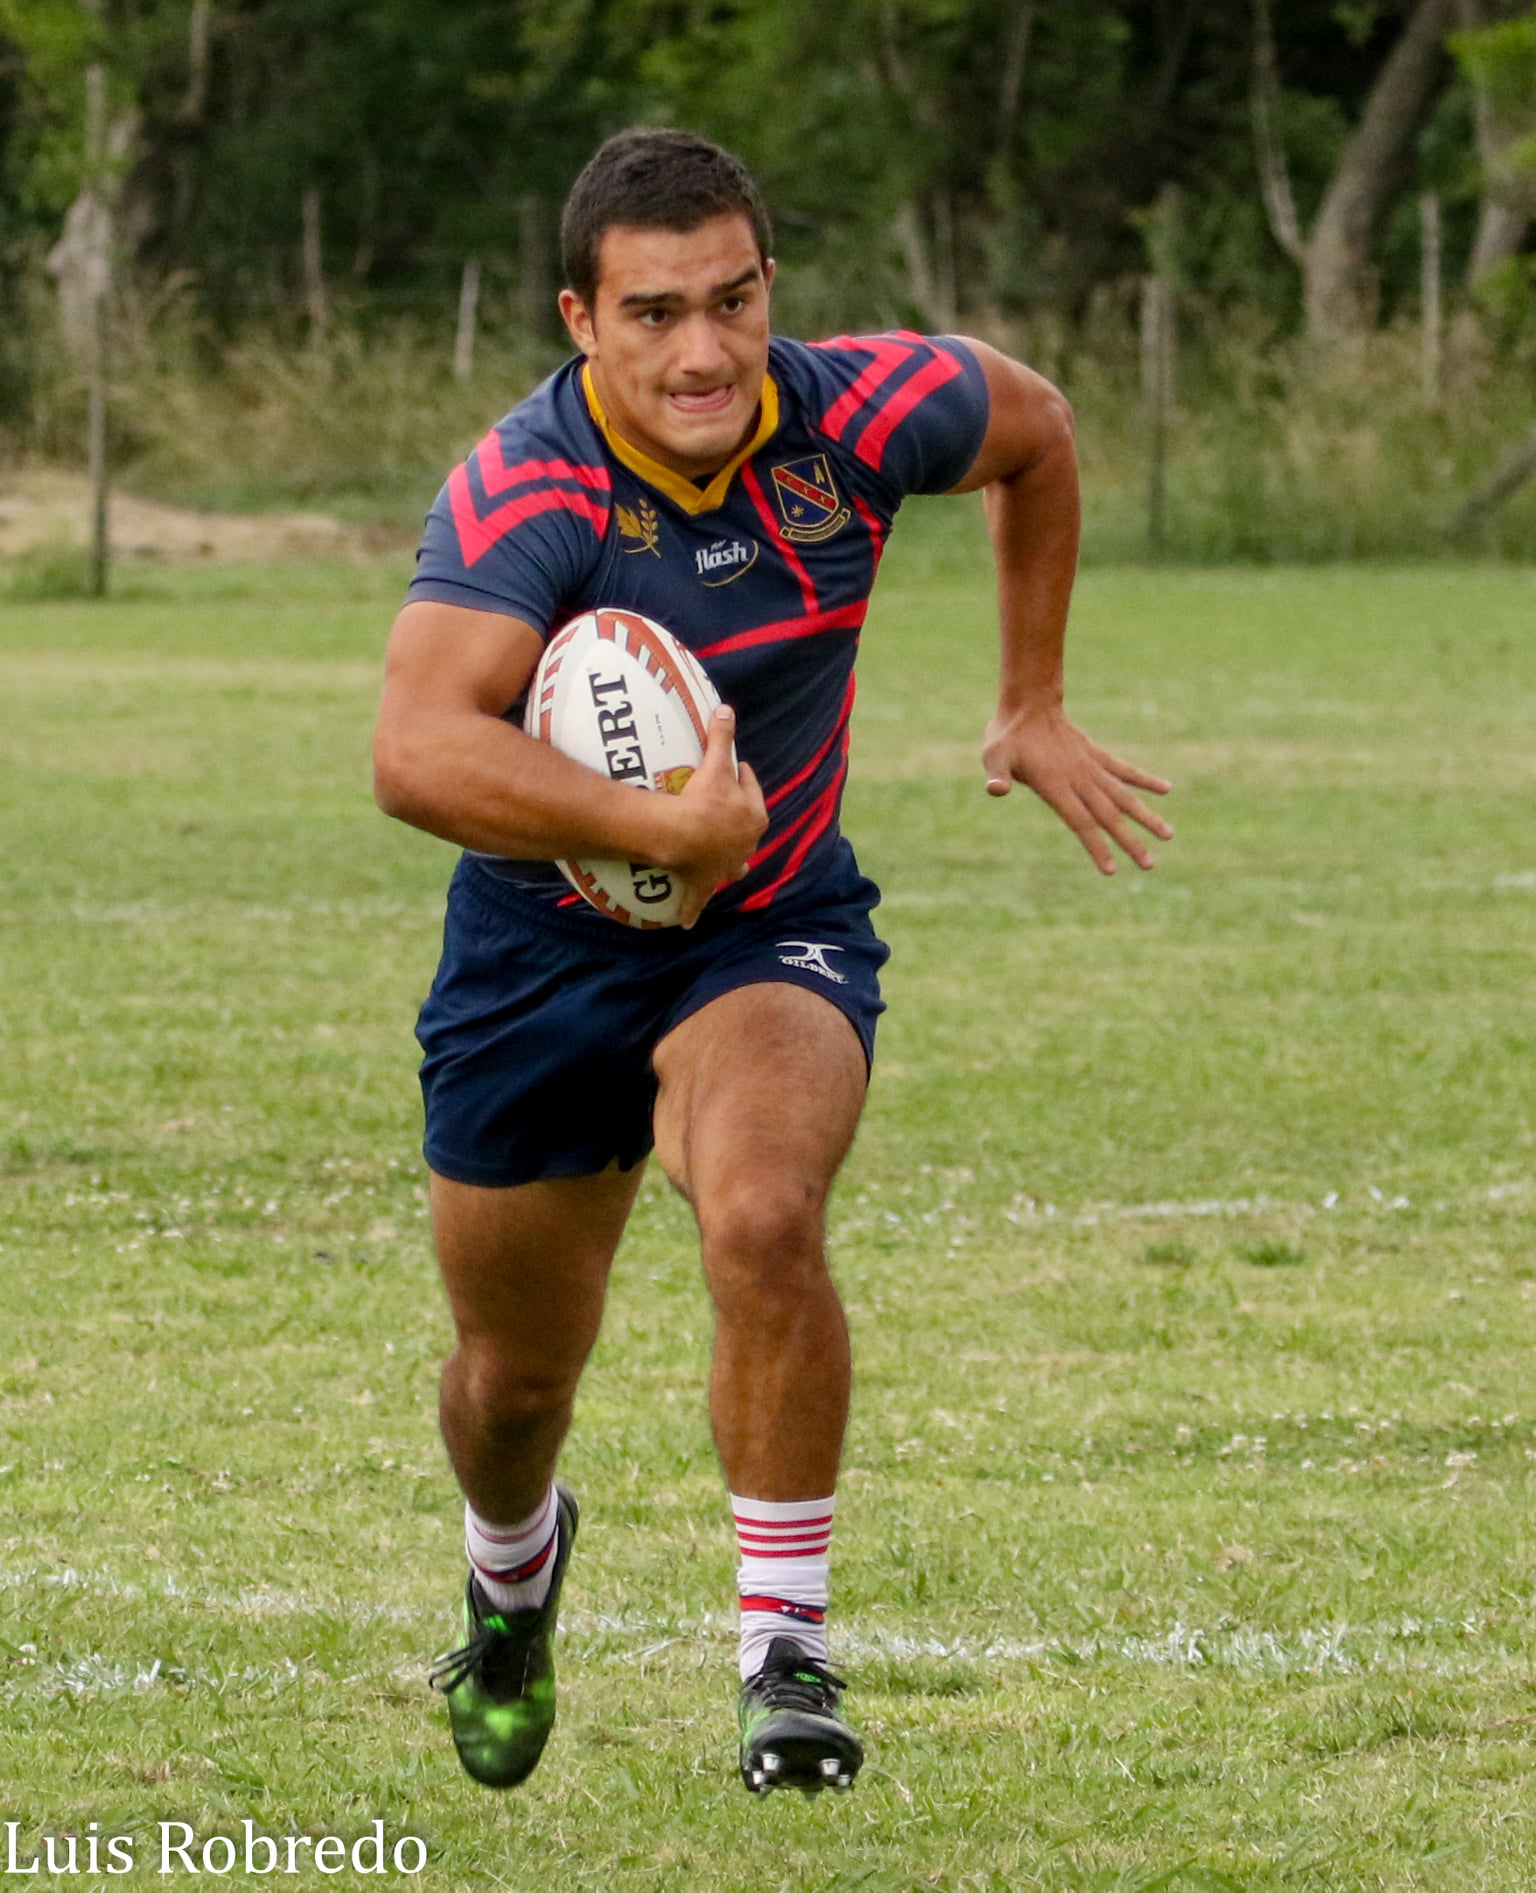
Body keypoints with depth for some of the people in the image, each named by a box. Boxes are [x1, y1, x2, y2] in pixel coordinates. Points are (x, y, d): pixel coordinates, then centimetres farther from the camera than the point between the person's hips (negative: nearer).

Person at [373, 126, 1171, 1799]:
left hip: (773, 928, 0)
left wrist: (1033, 704, 12)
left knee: (762, 1219, -31)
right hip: (543, 948, 0)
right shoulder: (525, 490, -28)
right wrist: (656, 827, -50)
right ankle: (513, 1565, 53)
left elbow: (1034, 431, 7)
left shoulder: (855, 413, -18)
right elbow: (419, 752, -43)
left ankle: (786, 1652, -18)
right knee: (513, 1377, 16)